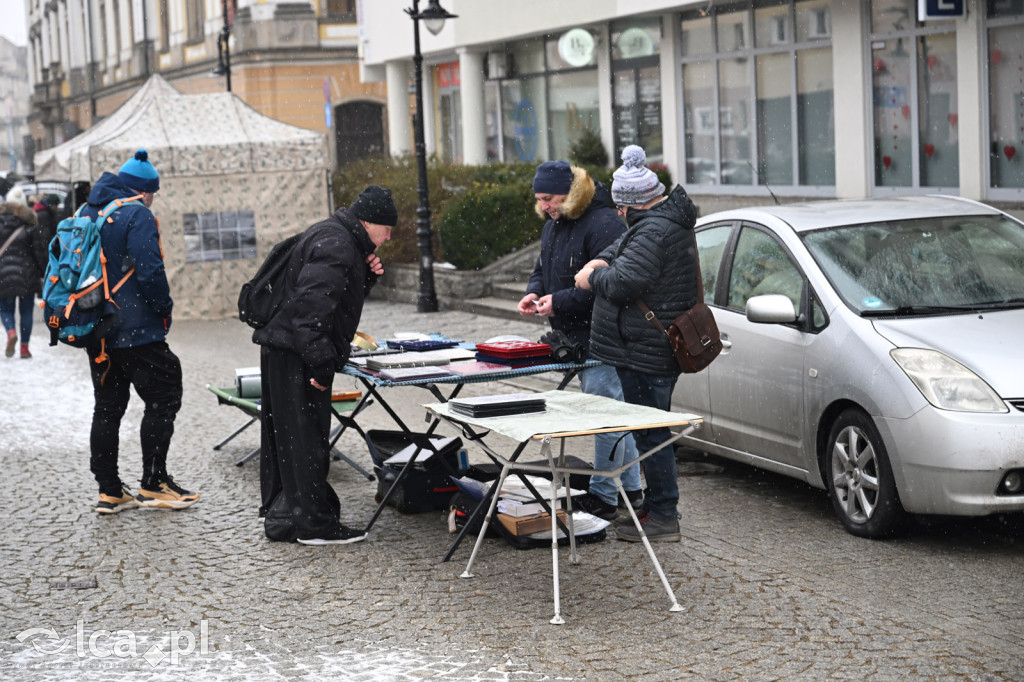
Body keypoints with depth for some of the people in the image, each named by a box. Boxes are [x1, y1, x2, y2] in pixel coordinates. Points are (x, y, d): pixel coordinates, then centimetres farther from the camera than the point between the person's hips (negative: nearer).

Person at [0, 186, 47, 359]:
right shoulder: (30, 224, -4)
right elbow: (40, 251, -4)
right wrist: (44, 274, 5)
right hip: (26, 274, 0)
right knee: (26, 311, 9)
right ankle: (24, 347, 8)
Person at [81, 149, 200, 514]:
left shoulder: (86, 213, 14)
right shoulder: (136, 215, -13)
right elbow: (149, 270, -21)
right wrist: (165, 307, -7)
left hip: (96, 331, 8)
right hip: (136, 331, -8)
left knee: (107, 407, 12)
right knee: (163, 398, 2)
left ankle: (109, 490, 14)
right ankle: (153, 483, 2)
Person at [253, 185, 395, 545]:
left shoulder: (338, 238, 16)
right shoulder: (336, 246, -18)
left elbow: (343, 294, 26)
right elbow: (313, 307, -27)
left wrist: (367, 275, 7)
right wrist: (320, 363, -27)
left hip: (280, 351, 11)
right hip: (295, 354, -11)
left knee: (284, 433, 17)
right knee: (305, 436, -5)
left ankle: (279, 512, 27)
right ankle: (313, 523, 0)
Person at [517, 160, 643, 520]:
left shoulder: (603, 224, -18)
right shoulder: (554, 225, 14)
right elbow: (543, 269, 25)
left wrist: (559, 301, -22)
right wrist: (534, 291, 3)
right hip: (575, 338, 10)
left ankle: (603, 496, 1)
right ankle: (631, 489, 24)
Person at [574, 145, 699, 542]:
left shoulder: (653, 232, -20)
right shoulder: (671, 220, 14)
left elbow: (624, 283, -26)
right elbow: (624, 249, 26)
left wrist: (592, 277, -7)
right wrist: (602, 260, 6)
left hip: (645, 355, -11)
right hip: (660, 349, 11)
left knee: (650, 433, -5)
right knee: (652, 430, 17)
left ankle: (663, 517, 0)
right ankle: (657, 506, 25)